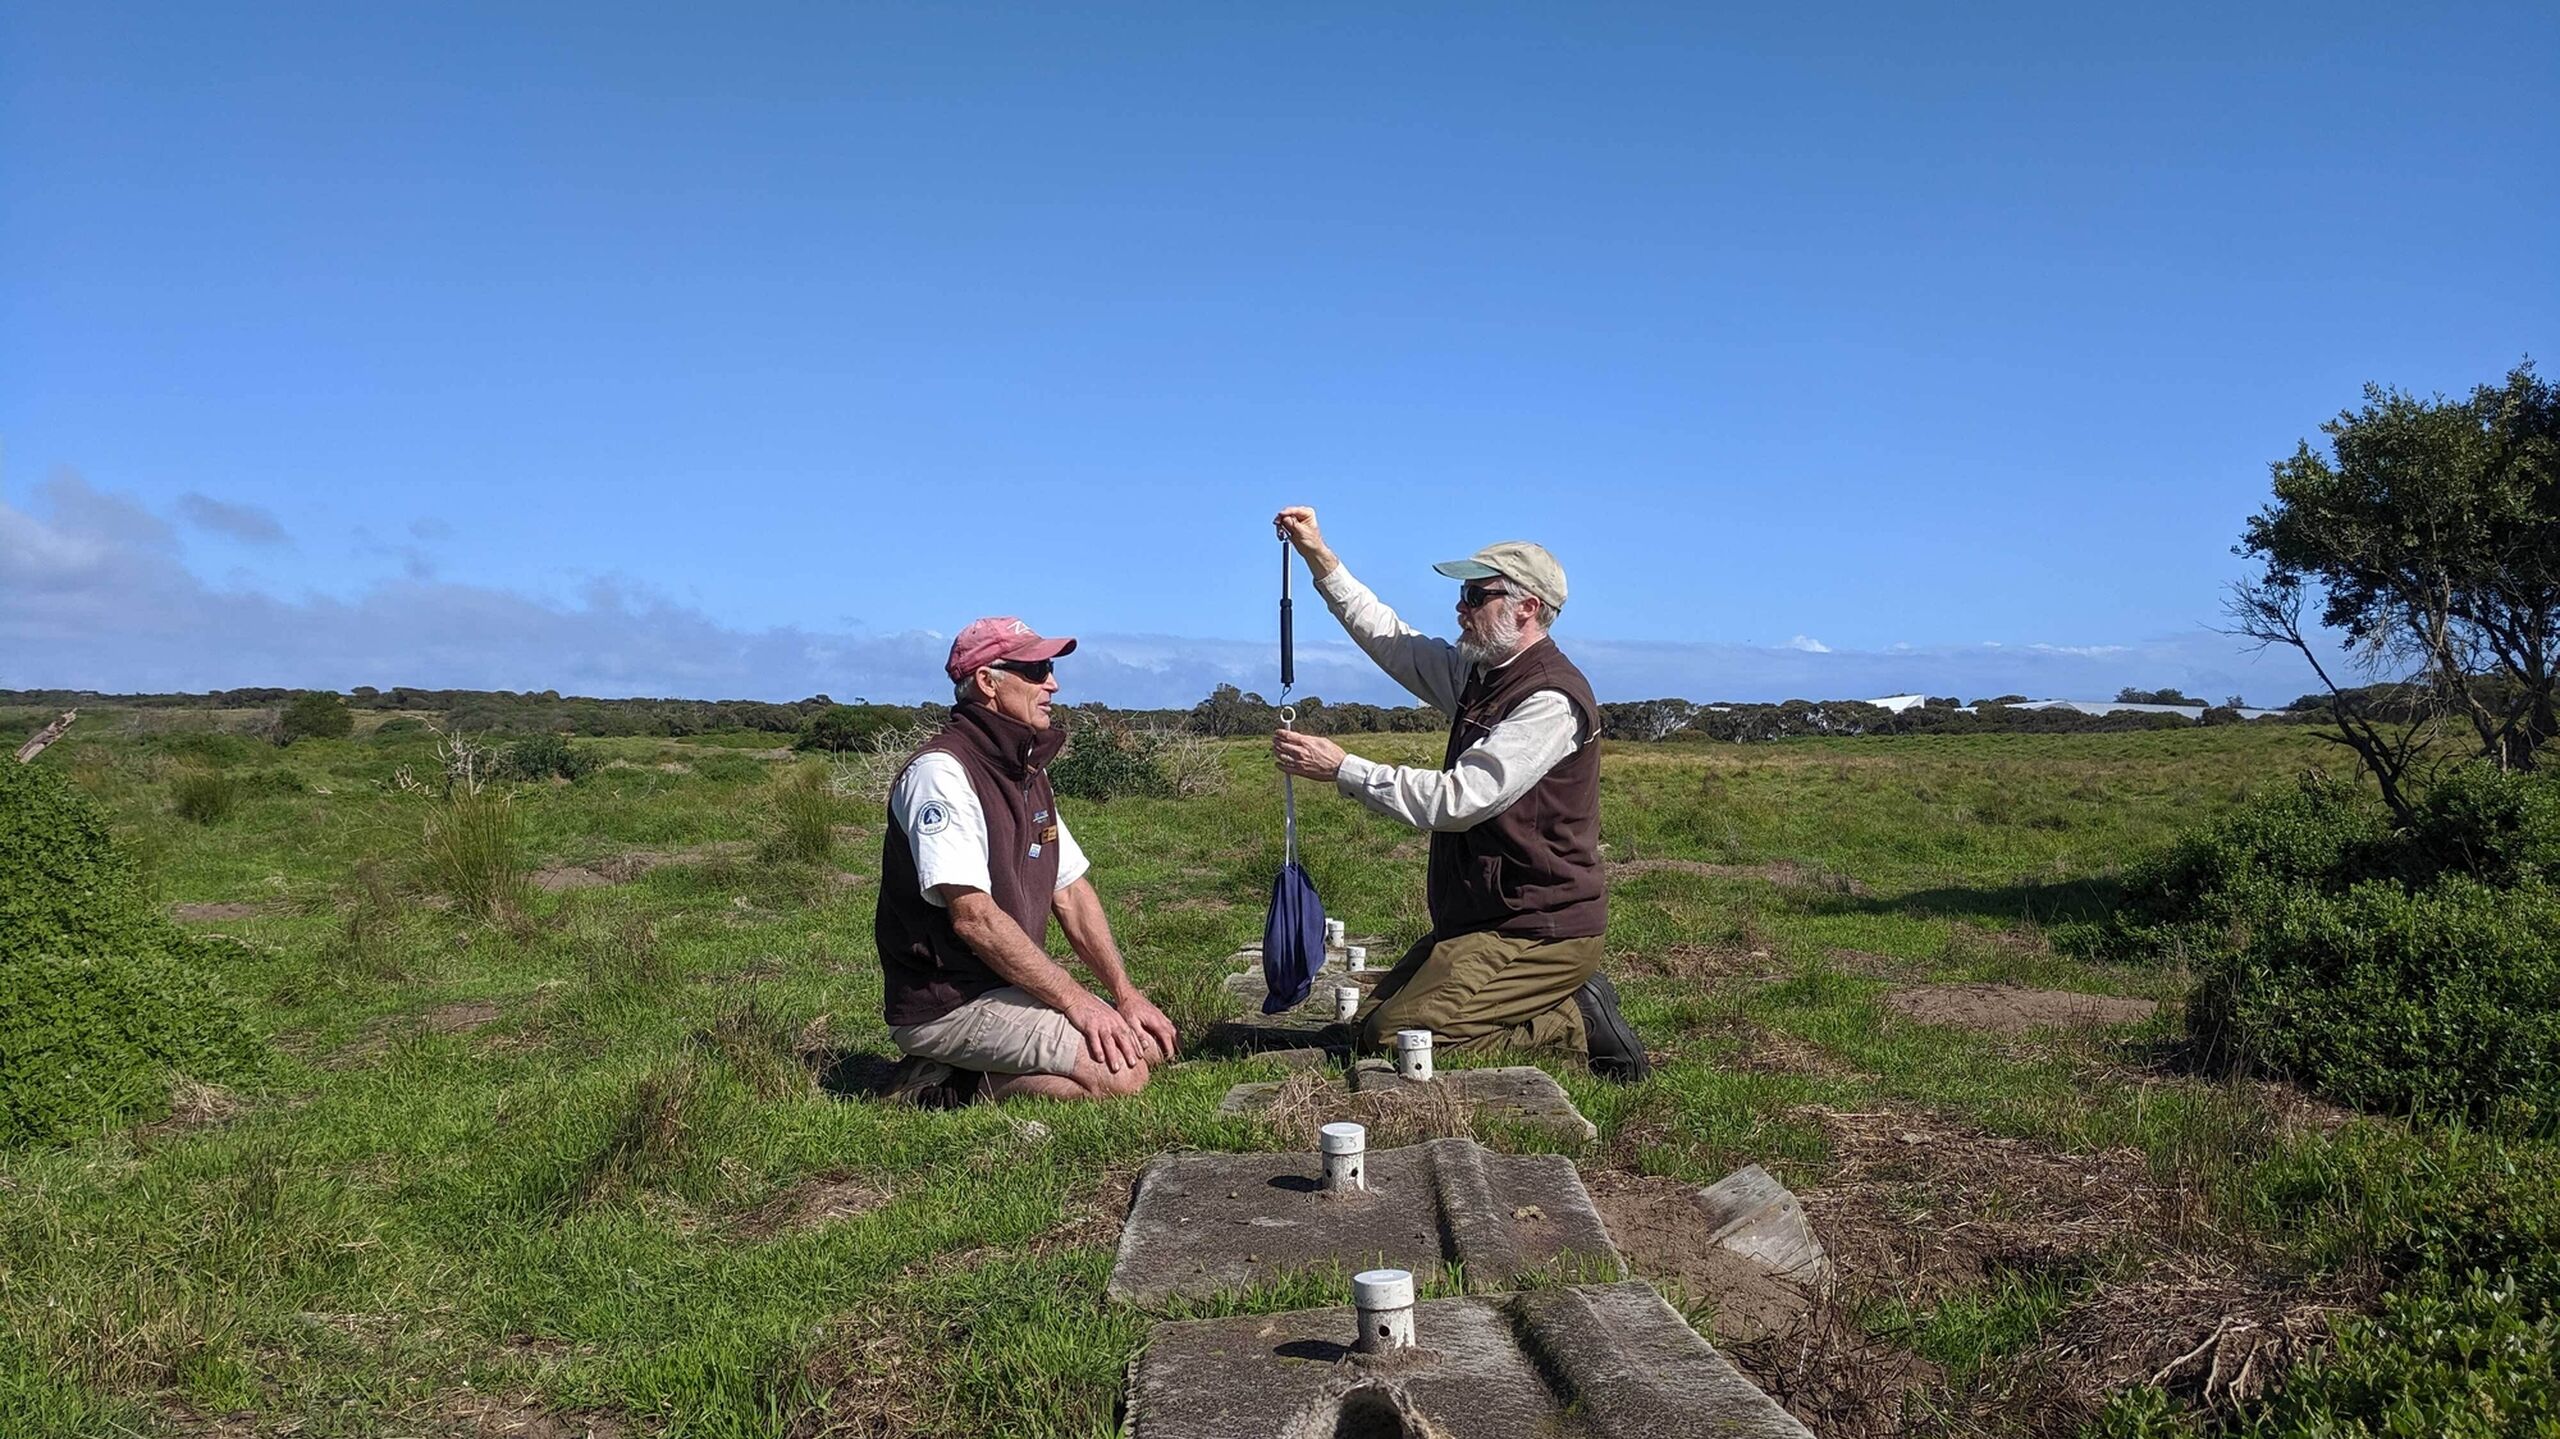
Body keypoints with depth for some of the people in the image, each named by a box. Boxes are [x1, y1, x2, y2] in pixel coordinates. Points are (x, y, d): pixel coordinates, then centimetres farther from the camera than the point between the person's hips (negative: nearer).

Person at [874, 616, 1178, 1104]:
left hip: (1008, 987, 10)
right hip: (945, 1004, -10)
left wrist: (1125, 994, 3)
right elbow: (973, 917, -23)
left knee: (1149, 1042, 7)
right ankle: (956, 1087, -7)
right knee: (1119, 1072, -21)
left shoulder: (1028, 771, 13)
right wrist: (1075, 1000, -22)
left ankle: (961, 1075, 6)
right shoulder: (942, 771, -17)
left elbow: (1072, 894, 13)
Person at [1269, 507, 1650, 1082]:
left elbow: (1457, 800, -26)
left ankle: (1578, 1023, -6)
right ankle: (1570, 1002, 8)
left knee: (1392, 1036, -18)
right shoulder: (1479, 674, 10)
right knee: (1378, 1006, 13)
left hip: (1537, 934, -10)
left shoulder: (1552, 699, -20)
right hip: (1483, 920, 10)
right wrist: (1318, 556, 11)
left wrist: (1342, 768, -23)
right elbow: (1389, 638, 18)